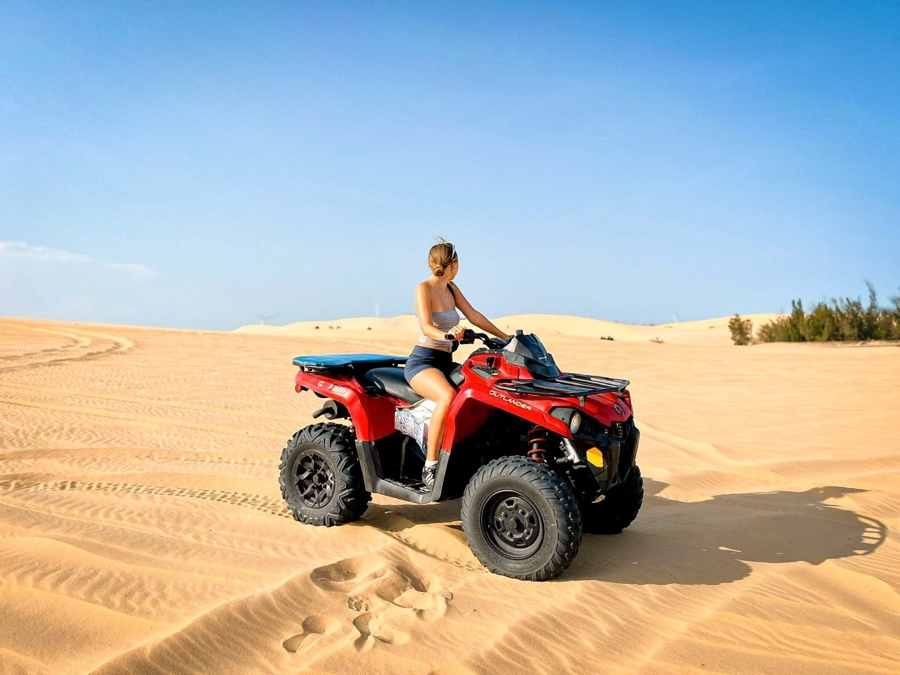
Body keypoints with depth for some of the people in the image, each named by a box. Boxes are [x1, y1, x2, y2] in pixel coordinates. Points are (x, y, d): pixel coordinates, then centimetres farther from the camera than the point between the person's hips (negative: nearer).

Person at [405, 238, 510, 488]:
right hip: (422, 361, -8)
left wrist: (506, 338, 11)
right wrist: (447, 335, -43)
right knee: (448, 397, -35)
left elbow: (474, 316, 14)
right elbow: (426, 327, -23)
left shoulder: (450, 288, 12)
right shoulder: (424, 288, -10)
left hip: (445, 362, 8)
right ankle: (430, 467, -30)